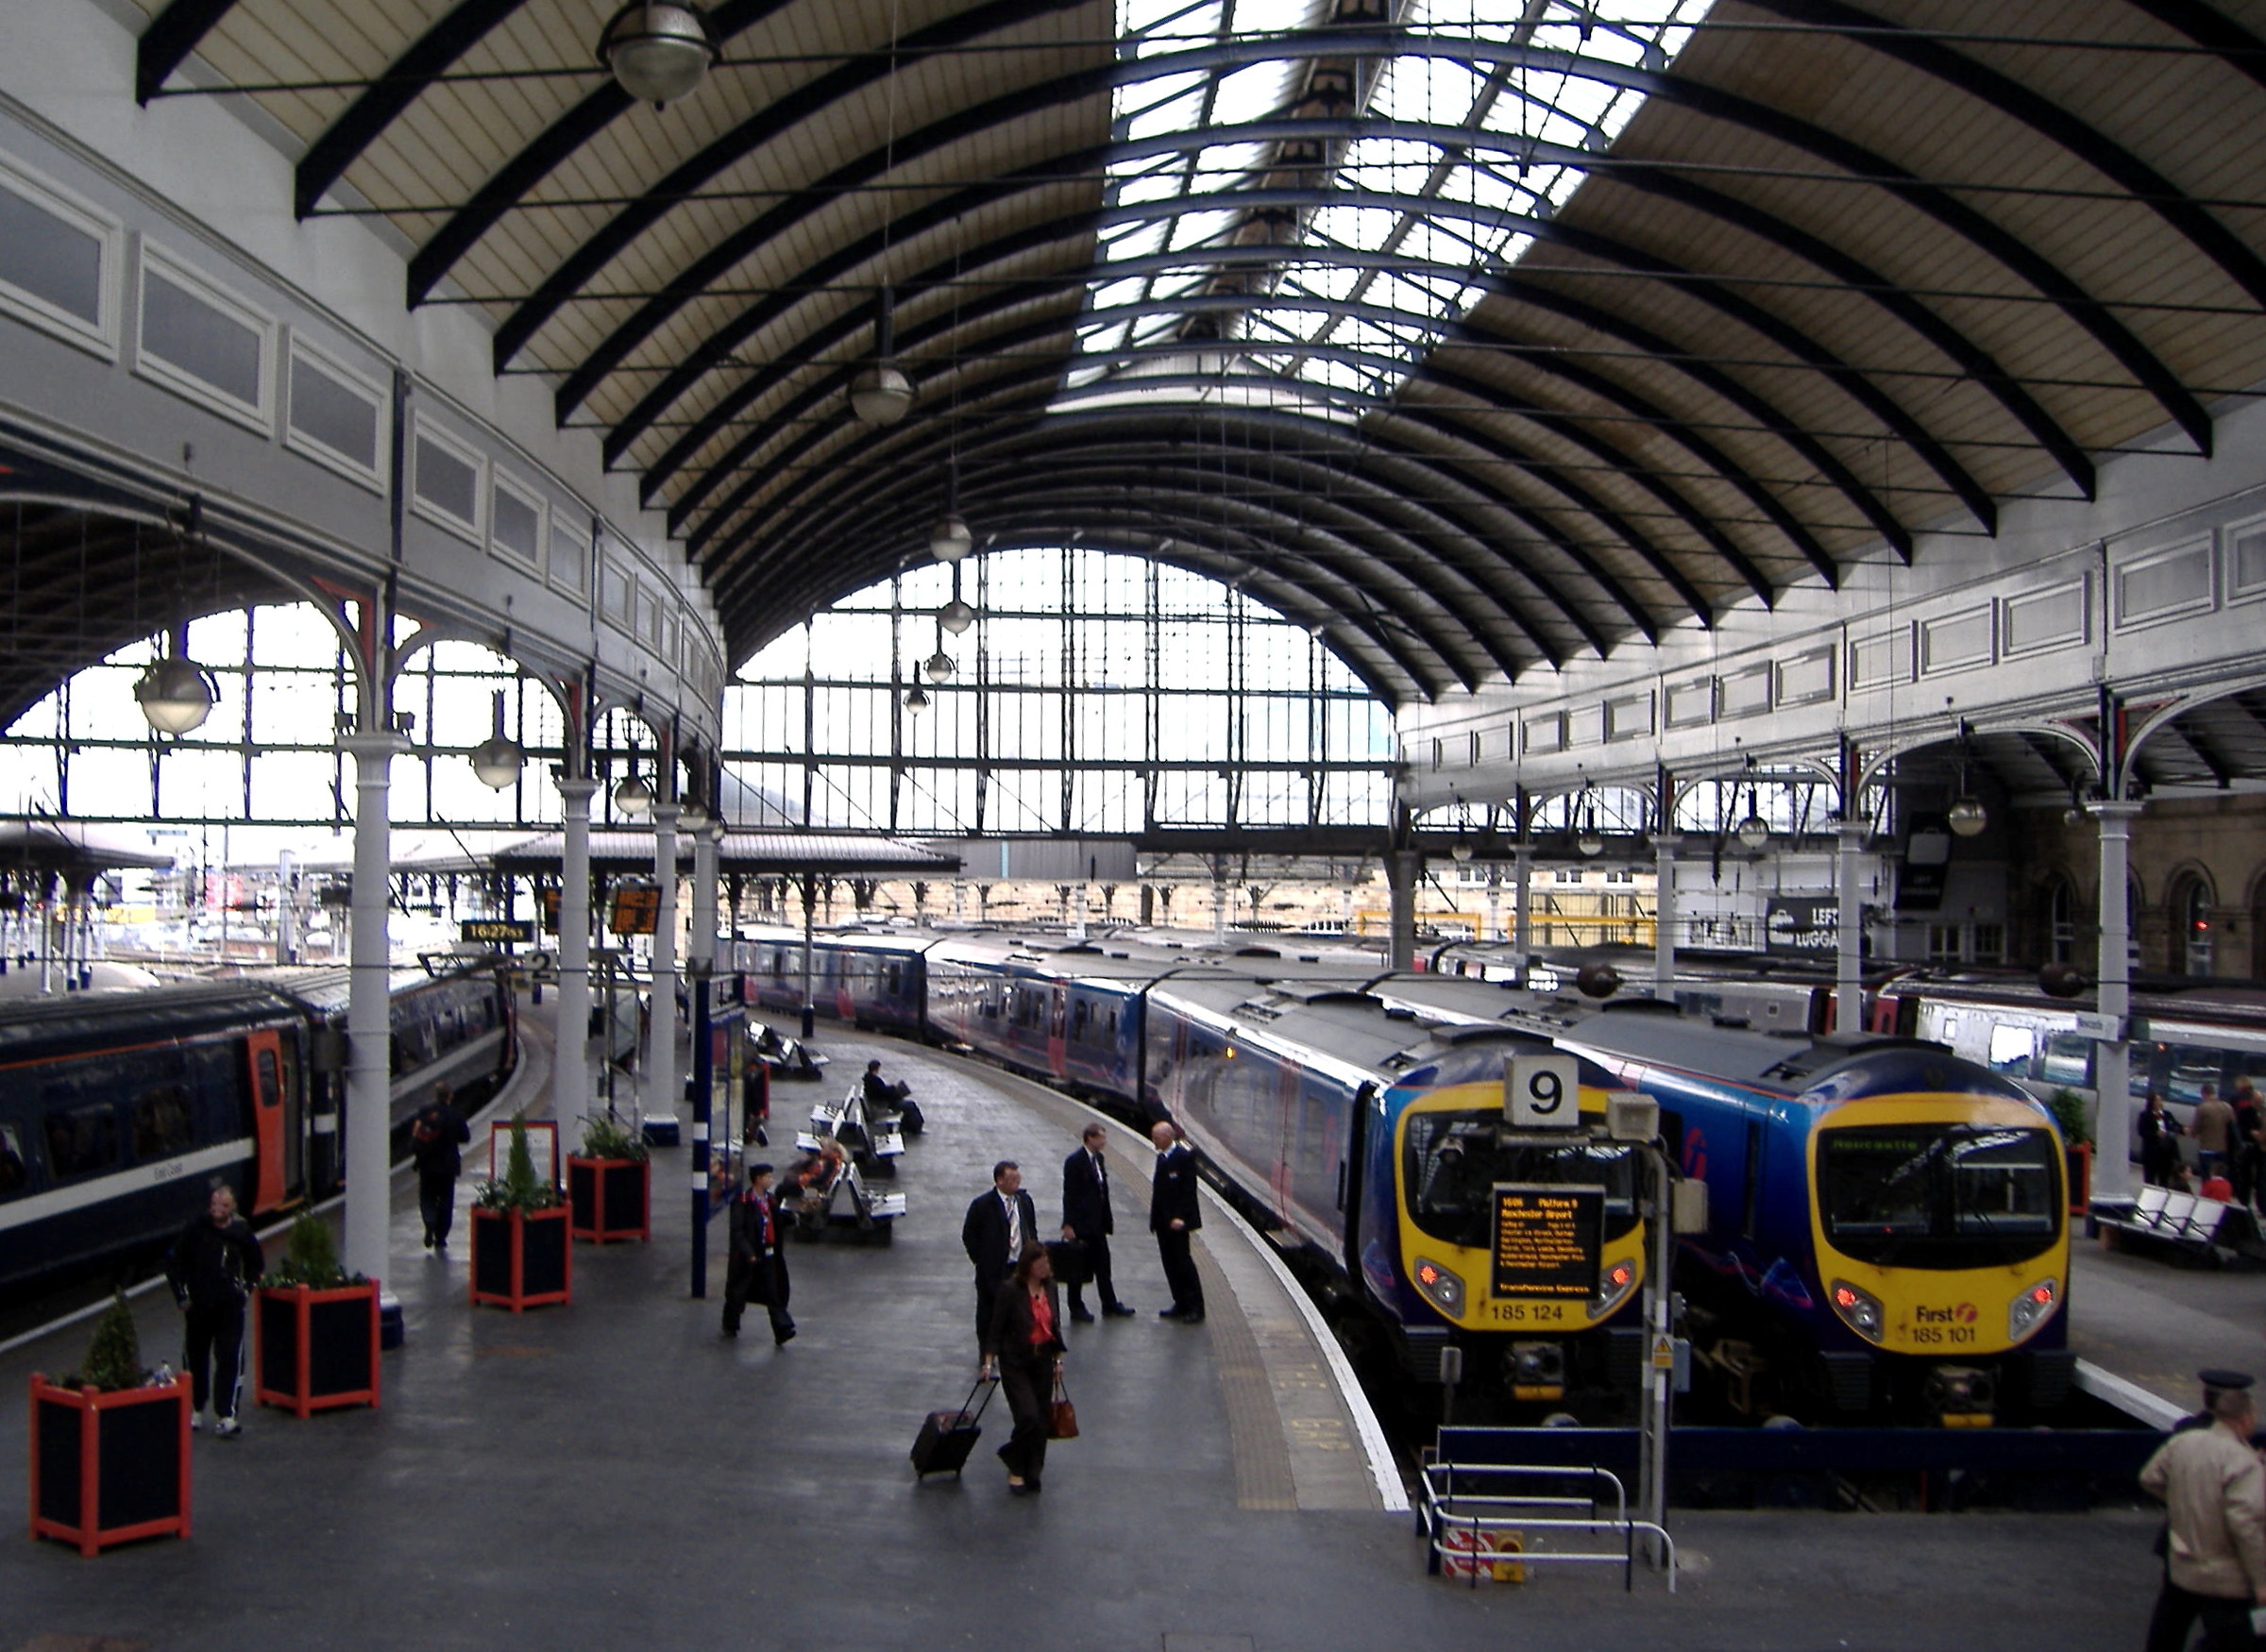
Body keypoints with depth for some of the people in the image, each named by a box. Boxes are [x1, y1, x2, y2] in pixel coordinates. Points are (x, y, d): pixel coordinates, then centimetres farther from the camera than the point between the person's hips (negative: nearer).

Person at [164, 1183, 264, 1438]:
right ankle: (194, 1410, 30)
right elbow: (173, 1263, 5)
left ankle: (225, 1416, -11)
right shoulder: (195, 1228, -5)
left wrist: (246, 1289, 7)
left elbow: (256, 1265, 17)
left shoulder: (241, 1231, 0)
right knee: (195, 1359, 12)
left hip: (230, 1306, -1)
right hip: (198, 1306, 1)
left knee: (230, 1359, -10)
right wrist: (182, 1296, 2)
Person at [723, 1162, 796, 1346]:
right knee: (738, 1292, 10)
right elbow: (737, 1230, -18)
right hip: (748, 1256, -6)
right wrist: (748, 1253, -23)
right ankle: (730, 1326, 31)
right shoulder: (743, 1201, -15)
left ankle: (783, 1332, -5)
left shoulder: (769, 1199, 9)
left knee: (774, 1294, 0)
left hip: (767, 1254, 6)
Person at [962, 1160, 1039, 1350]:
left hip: (1021, 1267, 4)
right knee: (988, 1313, 9)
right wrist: (981, 1260, -5)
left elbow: (1032, 1229, 17)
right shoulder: (982, 1205, -10)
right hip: (992, 1270, -3)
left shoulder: (1024, 1200, 5)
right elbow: (968, 1235, -3)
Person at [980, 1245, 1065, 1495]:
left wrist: (1058, 1360, 13)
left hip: (1042, 1362, 6)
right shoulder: (1010, 1289, -14)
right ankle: (1016, 1468, 10)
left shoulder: (1049, 1287, 3)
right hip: (1015, 1363, -5)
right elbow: (996, 1328, -10)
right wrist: (988, 1362, -14)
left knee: (1042, 1419, 5)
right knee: (1028, 1416, -13)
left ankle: (1031, 1473, 19)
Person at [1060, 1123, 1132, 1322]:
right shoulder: (1074, 1162, -15)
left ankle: (1110, 1305, 23)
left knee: (1102, 1265, 14)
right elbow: (1069, 1194, -16)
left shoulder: (1098, 1158, 9)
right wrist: (1068, 1224, -18)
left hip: (1097, 1223, 8)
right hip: (1081, 1224, -8)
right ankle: (1076, 1308, 13)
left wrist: (1108, 1218, 14)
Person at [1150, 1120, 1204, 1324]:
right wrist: (1155, 1219, 12)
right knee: (1170, 1262, 10)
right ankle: (1181, 1304, 18)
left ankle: (1196, 1308, 1)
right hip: (1163, 1220, 9)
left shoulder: (1184, 1156, -13)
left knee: (1182, 1261, -6)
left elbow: (1189, 1189, -17)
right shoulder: (1162, 1157, 14)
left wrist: (1180, 1217, -22)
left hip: (1177, 1220, -9)